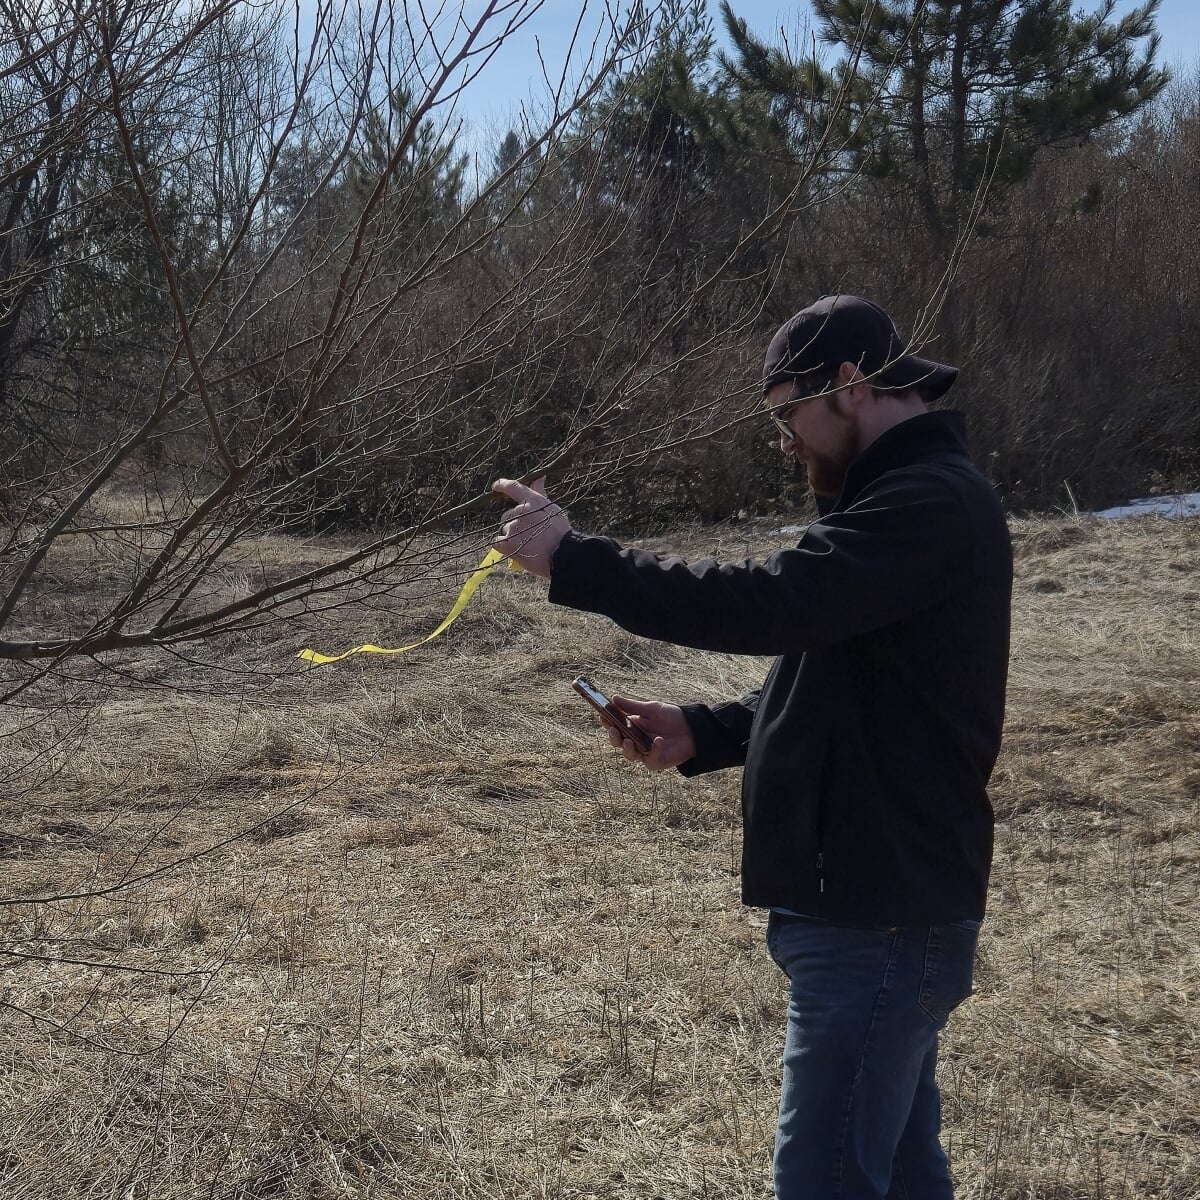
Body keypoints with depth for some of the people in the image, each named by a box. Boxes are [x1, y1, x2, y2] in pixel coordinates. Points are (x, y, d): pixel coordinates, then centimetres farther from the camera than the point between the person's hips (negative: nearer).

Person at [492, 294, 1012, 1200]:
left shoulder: (933, 503, -18)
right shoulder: (912, 497, 16)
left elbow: (767, 604, -30)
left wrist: (570, 560, -23)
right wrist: (701, 733, 5)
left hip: (880, 917, -10)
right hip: (882, 900, 11)